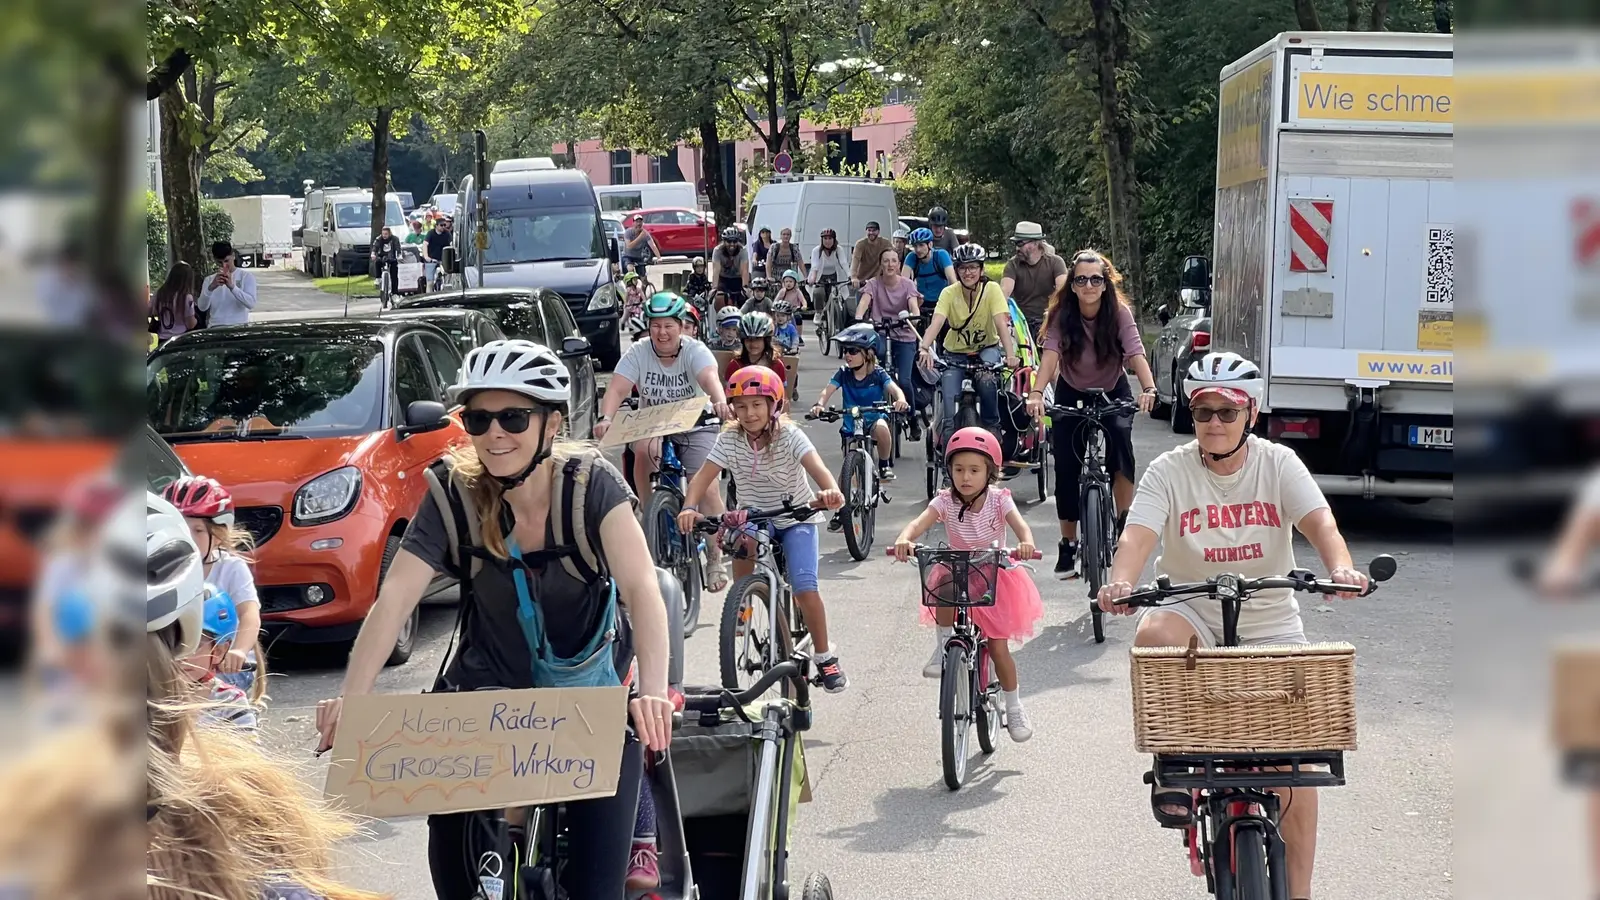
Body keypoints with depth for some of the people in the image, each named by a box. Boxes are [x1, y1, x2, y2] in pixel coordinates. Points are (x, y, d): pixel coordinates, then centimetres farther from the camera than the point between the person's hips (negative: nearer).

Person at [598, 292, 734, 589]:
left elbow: (709, 378, -36)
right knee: (644, 448, -34)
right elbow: (617, 388, -23)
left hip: (696, 428, -1)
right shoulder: (638, 353, -9)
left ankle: (716, 558, -3)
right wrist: (605, 418, -44)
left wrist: (720, 403, -59)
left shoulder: (695, 351, -15)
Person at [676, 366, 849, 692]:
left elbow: (816, 466, -36)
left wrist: (831, 491, -57)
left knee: (804, 588, -19)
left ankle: (825, 657, -1)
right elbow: (703, 478, -19)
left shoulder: (789, 436, -19)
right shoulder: (730, 440, -11)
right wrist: (690, 508, -39)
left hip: (795, 518, -2)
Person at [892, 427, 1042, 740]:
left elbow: (1021, 526, -28)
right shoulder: (946, 501, -12)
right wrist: (904, 539, -51)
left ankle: (1015, 708, 17)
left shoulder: (999, 500, -13)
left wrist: (1026, 544, -53)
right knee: (943, 584, -37)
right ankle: (943, 646, -18)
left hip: (994, 577, -1)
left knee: (998, 646, -4)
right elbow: (920, 522, -28)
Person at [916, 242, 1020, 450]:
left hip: (985, 349, -1)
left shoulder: (992, 289, -17)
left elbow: (1002, 324, -27)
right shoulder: (949, 293, -16)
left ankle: (992, 428, -9)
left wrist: (1010, 355, -43)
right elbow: (936, 324, -29)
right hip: (956, 352, 1)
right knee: (949, 397, -18)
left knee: (987, 382, -31)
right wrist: (925, 349, -48)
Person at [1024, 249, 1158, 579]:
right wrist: (1036, 394, -51)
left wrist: (1148, 389, -52)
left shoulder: (1119, 313, -20)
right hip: (1071, 394, 1)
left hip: (1113, 392, -1)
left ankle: (1124, 522, -17)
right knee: (1066, 469, -6)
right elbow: (1050, 355, -33)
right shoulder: (1062, 314, -19)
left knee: (1120, 438, -30)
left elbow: (1136, 353, -33)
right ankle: (1068, 546, 10)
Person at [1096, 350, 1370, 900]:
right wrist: (1120, 583, -44)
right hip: (1195, 613, -1)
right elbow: (1138, 535, -22)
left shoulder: (1278, 464, -5)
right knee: (1154, 634, -36)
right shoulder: (1169, 472, -8)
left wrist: (1341, 568, -42)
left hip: (1271, 622, 1)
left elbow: (1320, 524, -20)